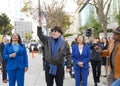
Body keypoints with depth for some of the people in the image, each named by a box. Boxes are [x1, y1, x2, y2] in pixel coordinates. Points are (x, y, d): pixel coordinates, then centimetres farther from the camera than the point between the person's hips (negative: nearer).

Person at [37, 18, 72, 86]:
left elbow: (68, 55, 0)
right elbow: (40, 35, -8)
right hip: (49, 66, 2)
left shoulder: (64, 43, -3)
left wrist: (68, 66, -4)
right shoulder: (47, 40, 2)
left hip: (59, 67, -2)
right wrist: (40, 26, -23)